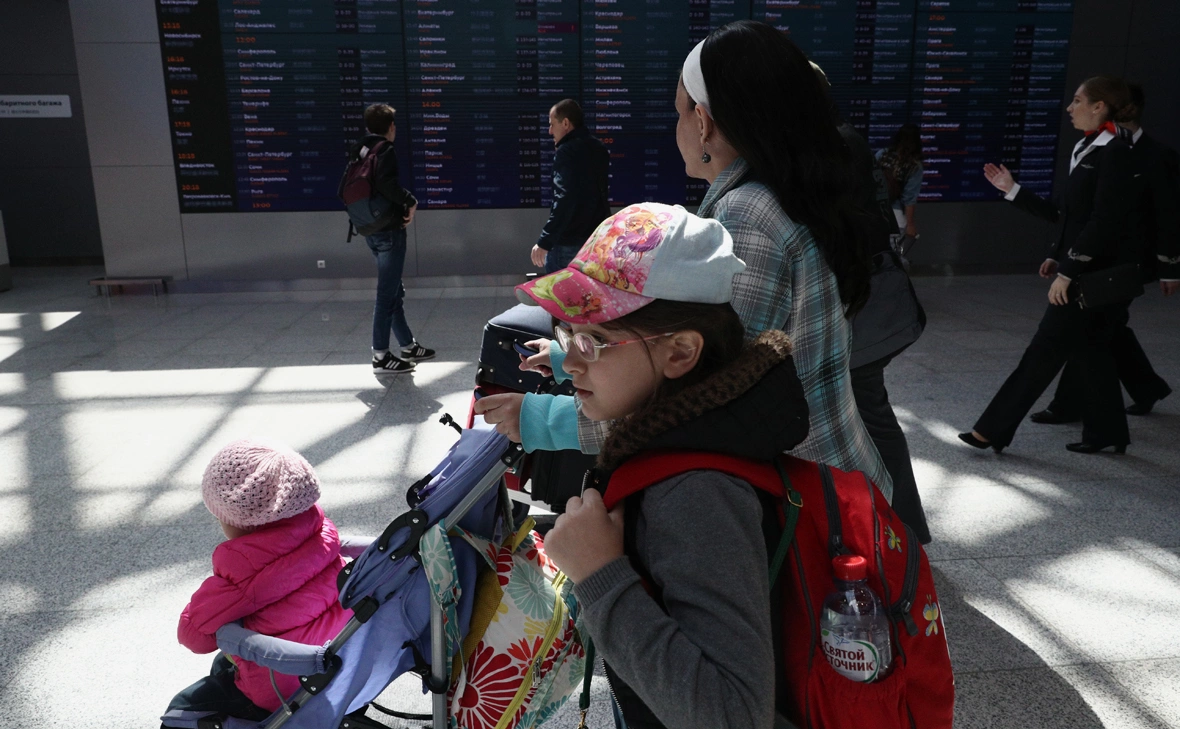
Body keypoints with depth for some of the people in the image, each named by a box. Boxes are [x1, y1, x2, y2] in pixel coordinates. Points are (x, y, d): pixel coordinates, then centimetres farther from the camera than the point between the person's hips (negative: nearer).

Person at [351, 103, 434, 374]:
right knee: (387, 294, -5)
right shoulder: (385, 150, -12)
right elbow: (386, 183, -29)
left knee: (394, 290, 17)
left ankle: (408, 346, 26)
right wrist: (410, 201, -16)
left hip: (370, 229, 9)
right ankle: (381, 356, -1)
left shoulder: (358, 151, 13)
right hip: (389, 230, -9)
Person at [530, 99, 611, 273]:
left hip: (568, 243, -8)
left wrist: (544, 242, -22)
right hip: (597, 240, 8)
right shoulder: (599, 149, 13)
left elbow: (564, 201, -22)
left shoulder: (566, 152, -12)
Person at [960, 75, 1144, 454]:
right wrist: (1012, 190, 12)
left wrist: (1067, 271, -21)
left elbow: (1104, 224, -22)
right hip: (1086, 271, 9)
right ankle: (1107, 432, 26)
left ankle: (994, 430, 1)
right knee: (1091, 351, 14)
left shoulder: (1114, 153, -16)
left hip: (1098, 275, -9)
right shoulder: (1088, 149, 13)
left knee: (1045, 351, -5)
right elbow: (1064, 214, 14)